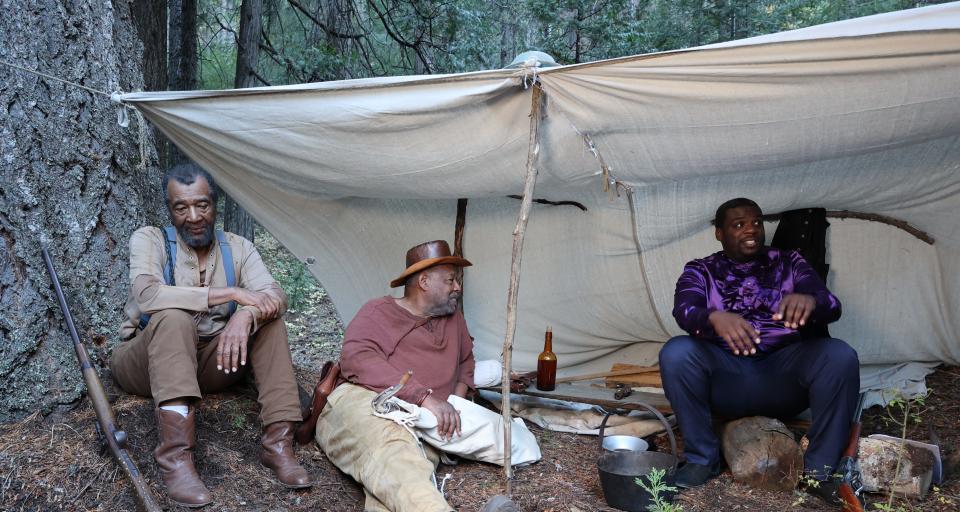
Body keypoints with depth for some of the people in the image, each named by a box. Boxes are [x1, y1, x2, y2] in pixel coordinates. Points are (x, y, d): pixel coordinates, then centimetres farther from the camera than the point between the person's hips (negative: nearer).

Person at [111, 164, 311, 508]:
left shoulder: (237, 247, 0)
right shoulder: (149, 240, -10)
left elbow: (275, 295, -15)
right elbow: (147, 295, -31)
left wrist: (245, 315, -39)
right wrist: (230, 293, -32)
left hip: (210, 363, 4)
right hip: (146, 364, -4)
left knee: (266, 316, -18)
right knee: (173, 317, -35)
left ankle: (278, 440, -25)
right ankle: (175, 455, -43)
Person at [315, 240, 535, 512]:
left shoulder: (453, 318, 28)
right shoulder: (378, 312, 9)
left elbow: (466, 358, 43)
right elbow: (356, 359, -9)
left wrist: (457, 399, 17)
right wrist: (424, 395, -18)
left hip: (426, 417, 4)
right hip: (365, 400, -4)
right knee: (390, 451, -42)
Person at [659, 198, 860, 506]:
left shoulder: (789, 263, 11)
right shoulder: (700, 271, 7)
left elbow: (831, 305, -6)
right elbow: (684, 311, -15)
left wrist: (810, 301, -33)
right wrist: (715, 317, -40)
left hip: (783, 375, 1)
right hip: (726, 377, 0)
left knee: (840, 356, -27)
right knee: (676, 353, -29)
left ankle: (820, 470, -13)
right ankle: (702, 459, -12)